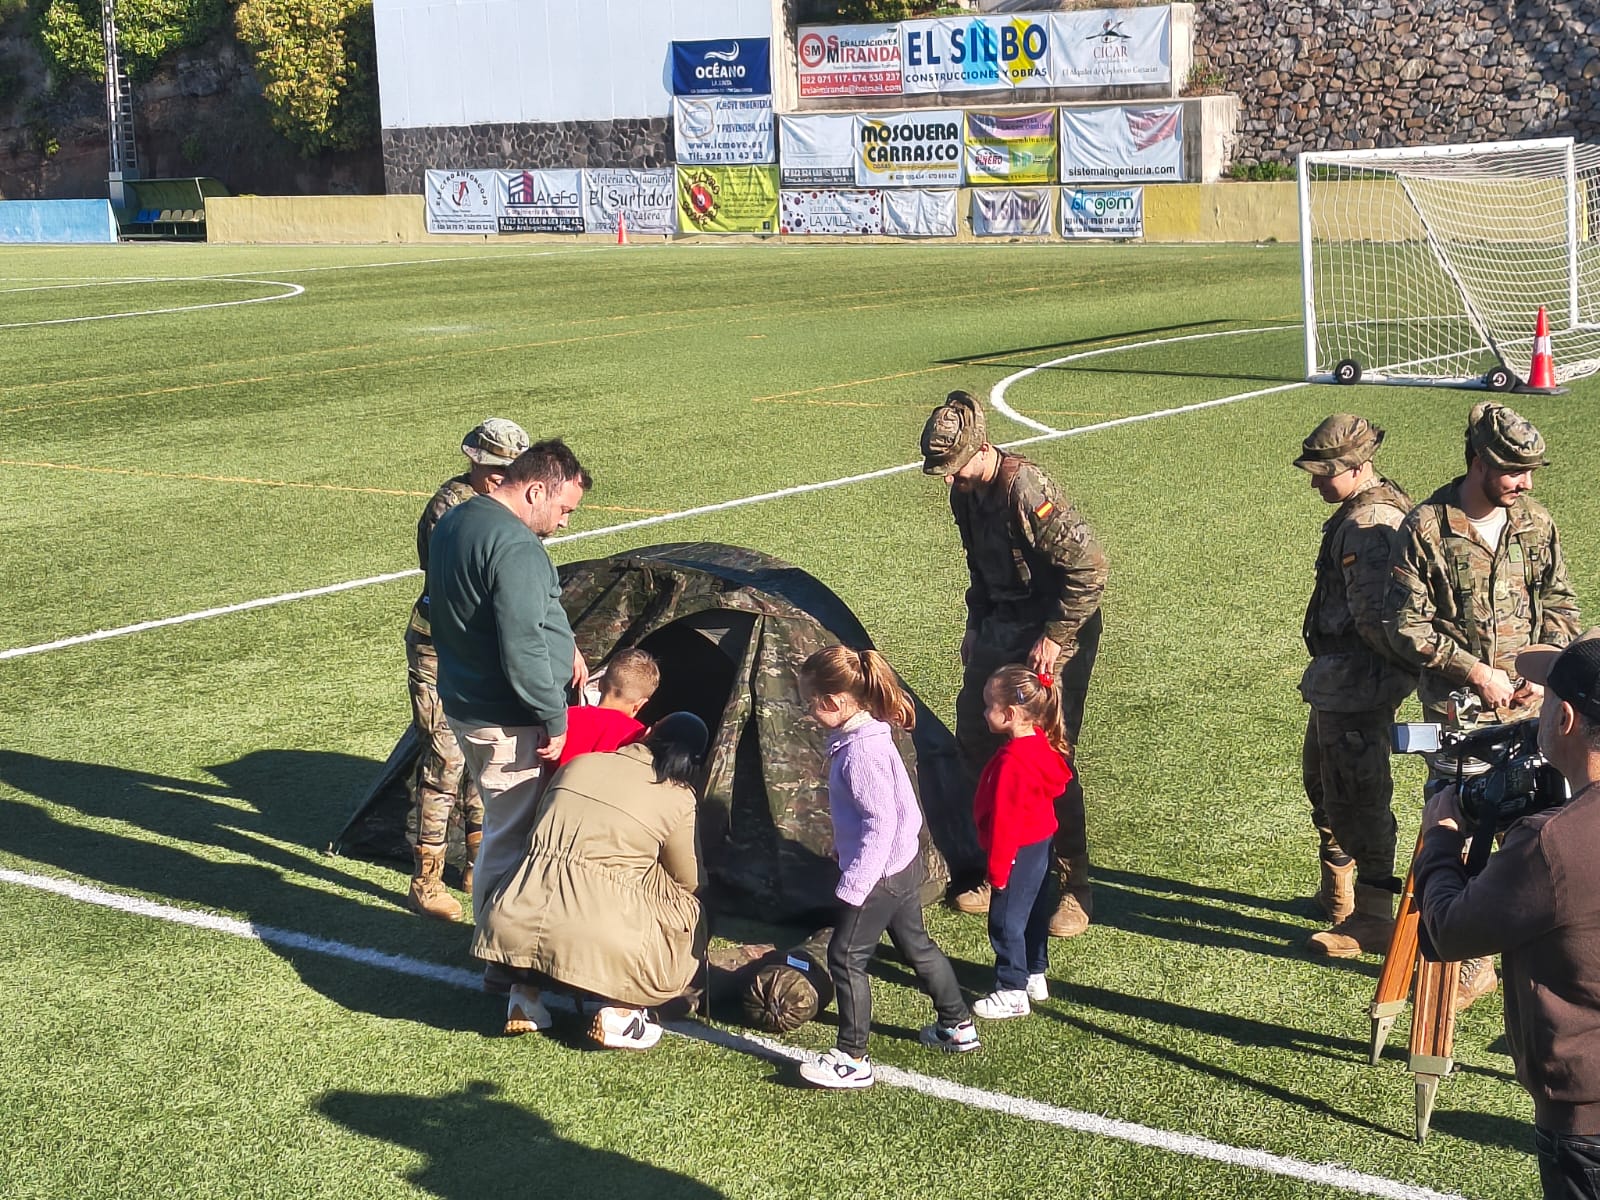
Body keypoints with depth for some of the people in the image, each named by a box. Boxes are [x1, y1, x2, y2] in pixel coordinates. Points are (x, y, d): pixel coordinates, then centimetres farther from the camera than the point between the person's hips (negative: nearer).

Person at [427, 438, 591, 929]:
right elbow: (522, 647, -27)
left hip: (462, 705, 10)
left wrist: (560, 641, 15)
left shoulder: (452, 523, 10)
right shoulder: (515, 546, -23)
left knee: (503, 826, 22)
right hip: (508, 723, -10)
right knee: (512, 837, 0)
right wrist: (554, 717, -19)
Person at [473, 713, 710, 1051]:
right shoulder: (679, 800, 4)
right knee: (686, 911, 21)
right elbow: (691, 882, 14)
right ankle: (619, 1008, 3)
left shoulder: (579, 764, 16)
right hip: (598, 944, -4)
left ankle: (527, 988, 17)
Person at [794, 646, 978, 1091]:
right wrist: (844, 849, 23)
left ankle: (852, 1060, 3)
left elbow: (880, 822, -28)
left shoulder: (861, 752, -26)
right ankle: (957, 1025, 36)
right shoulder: (863, 735, 4)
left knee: (846, 957, -2)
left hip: (880, 872, -10)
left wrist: (853, 884, -25)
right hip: (903, 864, 10)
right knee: (916, 945, 22)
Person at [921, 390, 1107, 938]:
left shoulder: (1027, 490, -25)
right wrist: (976, 625, 15)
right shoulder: (966, 492, 2)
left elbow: (1089, 569, -24)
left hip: (1055, 633, -9)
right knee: (975, 740, 10)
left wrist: (1053, 638, -20)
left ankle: (1074, 888, 2)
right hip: (1001, 627, 9)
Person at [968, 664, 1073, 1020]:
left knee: (1006, 921, 2)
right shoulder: (1042, 744, 0)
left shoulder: (1012, 761, -29)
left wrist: (997, 868, -17)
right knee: (1034, 912, 22)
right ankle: (1035, 974, 36)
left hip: (1019, 852, -10)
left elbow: (1005, 821, -25)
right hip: (1041, 844, 10)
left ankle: (1013, 992, 10)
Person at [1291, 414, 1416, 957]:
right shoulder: (1365, 510, 12)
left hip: (1356, 686, -11)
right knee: (1323, 784, 24)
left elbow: (1374, 618, -28)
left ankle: (1372, 920, 6)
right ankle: (1338, 892, 40)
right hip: (1338, 682, 11)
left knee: (1357, 800, -3)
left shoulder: (1368, 525, -23)